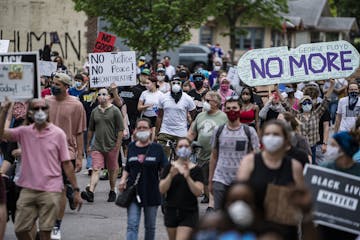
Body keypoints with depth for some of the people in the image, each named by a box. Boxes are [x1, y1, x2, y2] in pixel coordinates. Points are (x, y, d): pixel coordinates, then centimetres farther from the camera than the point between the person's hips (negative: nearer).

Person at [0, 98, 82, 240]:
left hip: (50, 190, -3)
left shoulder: (58, 133, -1)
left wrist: (76, 190, -1)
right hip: (28, 189, 3)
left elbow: (66, 164, 1)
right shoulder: (24, 132, 5)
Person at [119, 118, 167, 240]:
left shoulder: (157, 148, -1)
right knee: (132, 226, -9)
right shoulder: (131, 147, 5)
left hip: (152, 193, -1)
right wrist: (123, 180, -2)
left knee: (150, 226, 12)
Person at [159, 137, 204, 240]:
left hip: (189, 213, -3)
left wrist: (188, 177, -24)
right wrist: (171, 176, -19)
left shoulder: (196, 170, -1)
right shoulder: (169, 167, 3)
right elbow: (162, 190, -3)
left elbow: (198, 192, -10)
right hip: (171, 211, 3)